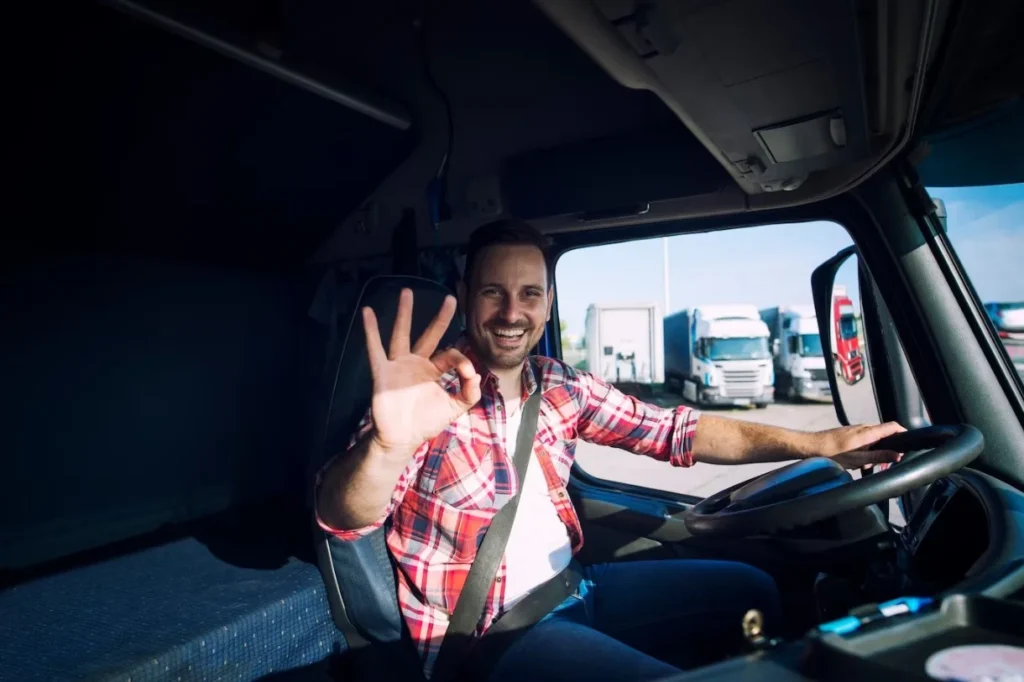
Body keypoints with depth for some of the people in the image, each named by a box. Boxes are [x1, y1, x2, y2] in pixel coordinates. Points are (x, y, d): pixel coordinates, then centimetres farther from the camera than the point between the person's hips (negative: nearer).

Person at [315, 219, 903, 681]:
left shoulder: (563, 387, -1)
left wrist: (818, 443, -5)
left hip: (572, 586, 7)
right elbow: (344, 519, -30)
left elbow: (675, 430, 2)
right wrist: (388, 447, -55)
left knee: (751, 591, 11)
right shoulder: (435, 392, -18)